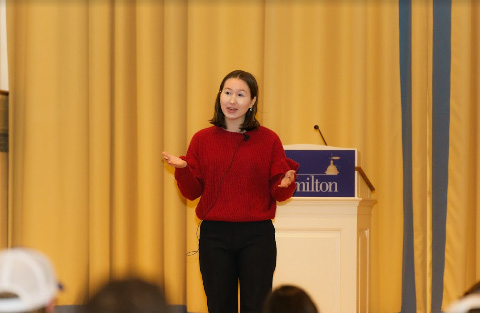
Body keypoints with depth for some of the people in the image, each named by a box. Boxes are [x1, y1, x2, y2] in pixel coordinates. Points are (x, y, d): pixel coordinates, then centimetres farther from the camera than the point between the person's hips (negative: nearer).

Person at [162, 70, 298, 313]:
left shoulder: (268, 140, 3)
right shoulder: (202, 139, 5)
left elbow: (279, 193, 2)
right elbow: (192, 192, 4)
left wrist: (286, 183, -20)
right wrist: (182, 169, -15)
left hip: (257, 235, -1)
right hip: (214, 235, 1)